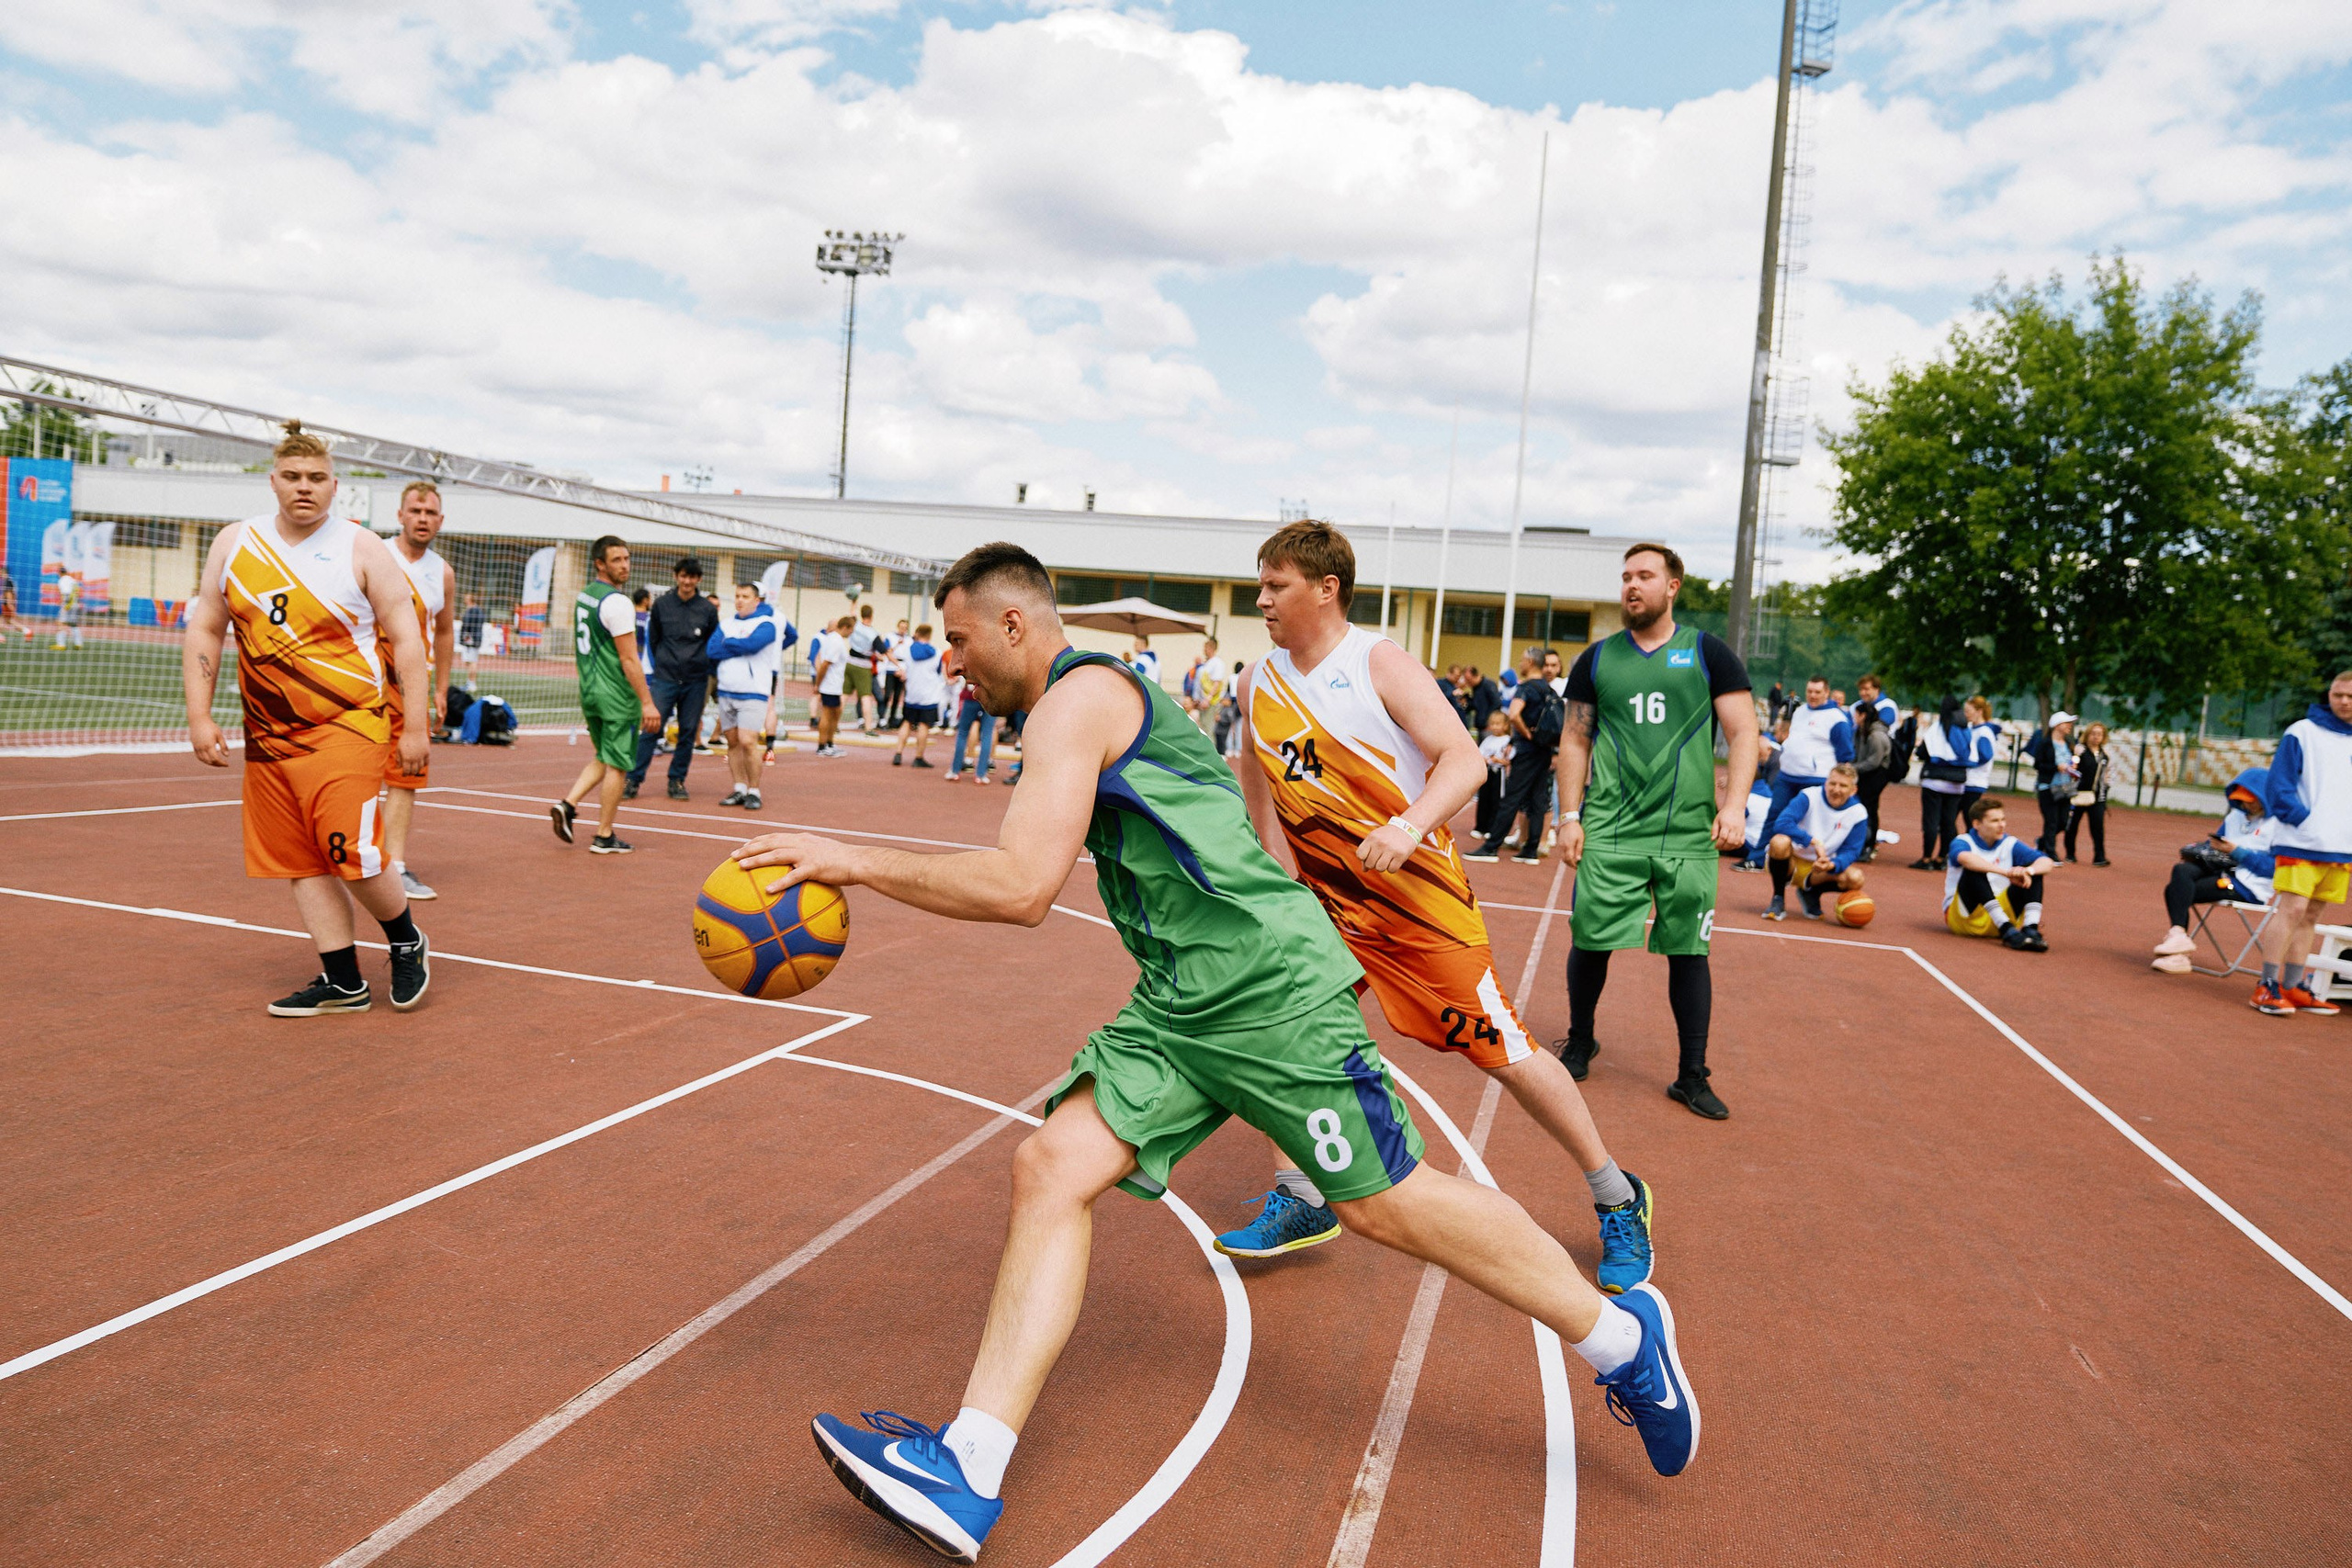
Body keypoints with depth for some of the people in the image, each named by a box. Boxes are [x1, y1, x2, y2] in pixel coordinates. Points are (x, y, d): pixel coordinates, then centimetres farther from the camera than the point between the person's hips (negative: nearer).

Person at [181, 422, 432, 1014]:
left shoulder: (362, 549, -2)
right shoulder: (233, 544, 8)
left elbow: (406, 638, -2)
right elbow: (204, 631, 13)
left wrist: (415, 726, -7)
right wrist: (199, 716, 4)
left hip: (347, 727, -5)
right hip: (268, 736, 5)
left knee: (349, 853, -13)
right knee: (301, 863, 4)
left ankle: (407, 942, 14)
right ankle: (343, 983, 14)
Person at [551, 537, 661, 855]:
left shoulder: (583, 596, 11)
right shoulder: (616, 602, -17)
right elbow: (628, 659, -20)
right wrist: (647, 702, -18)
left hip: (590, 692, 9)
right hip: (618, 696, -9)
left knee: (602, 758, 23)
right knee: (617, 765, 1)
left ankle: (567, 804, 7)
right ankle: (604, 837, 7)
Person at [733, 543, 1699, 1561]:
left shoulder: (1080, 696, -11)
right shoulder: (1097, 702, 20)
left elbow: (1022, 887, -22)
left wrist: (851, 860, -17)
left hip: (1268, 982, -10)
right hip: (1177, 1001, 10)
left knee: (1383, 1202, -2)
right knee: (1052, 1166, -4)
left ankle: (1625, 1337, 20)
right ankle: (967, 1473, -5)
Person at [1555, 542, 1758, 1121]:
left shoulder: (1708, 654, 4)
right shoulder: (1597, 659, 9)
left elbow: (1742, 733, 1)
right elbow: (1575, 740, 12)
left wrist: (1734, 805, -11)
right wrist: (1569, 816, 4)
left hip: (1688, 834, -1)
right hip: (1609, 831, 1)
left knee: (1688, 952, 3)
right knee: (1590, 941, 2)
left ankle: (1692, 1077, 14)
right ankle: (1579, 1042, 27)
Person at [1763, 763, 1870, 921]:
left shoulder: (1858, 813, -5)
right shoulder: (1810, 796, -14)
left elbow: (1850, 852, -8)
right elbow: (1782, 823, -28)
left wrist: (1831, 865, -30)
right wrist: (1814, 841, -38)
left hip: (1820, 869, 3)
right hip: (1790, 862, -3)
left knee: (1855, 878, -26)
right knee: (1780, 841, -37)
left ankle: (1810, 892, 5)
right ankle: (1778, 899, -16)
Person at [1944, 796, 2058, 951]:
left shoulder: (2010, 844, 5)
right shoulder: (1964, 842, -7)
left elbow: (2048, 863, -8)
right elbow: (1965, 858, -34)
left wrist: (2028, 870, -32)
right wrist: (2006, 872, -45)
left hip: (2000, 914, 4)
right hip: (1964, 916, -4)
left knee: (2034, 871, -9)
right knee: (1974, 870, -30)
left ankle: (2031, 930, -28)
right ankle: (2008, 931, -41)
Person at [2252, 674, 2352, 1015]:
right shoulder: (2302, 732, -2)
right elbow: (2278, 784, -6)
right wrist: (2304, 819, -14)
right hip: (2301, 843, -5)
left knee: (2311, 916, 9)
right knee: (2293, 910, -12)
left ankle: (2292, 987, 14)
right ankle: (2267, 987, -10)